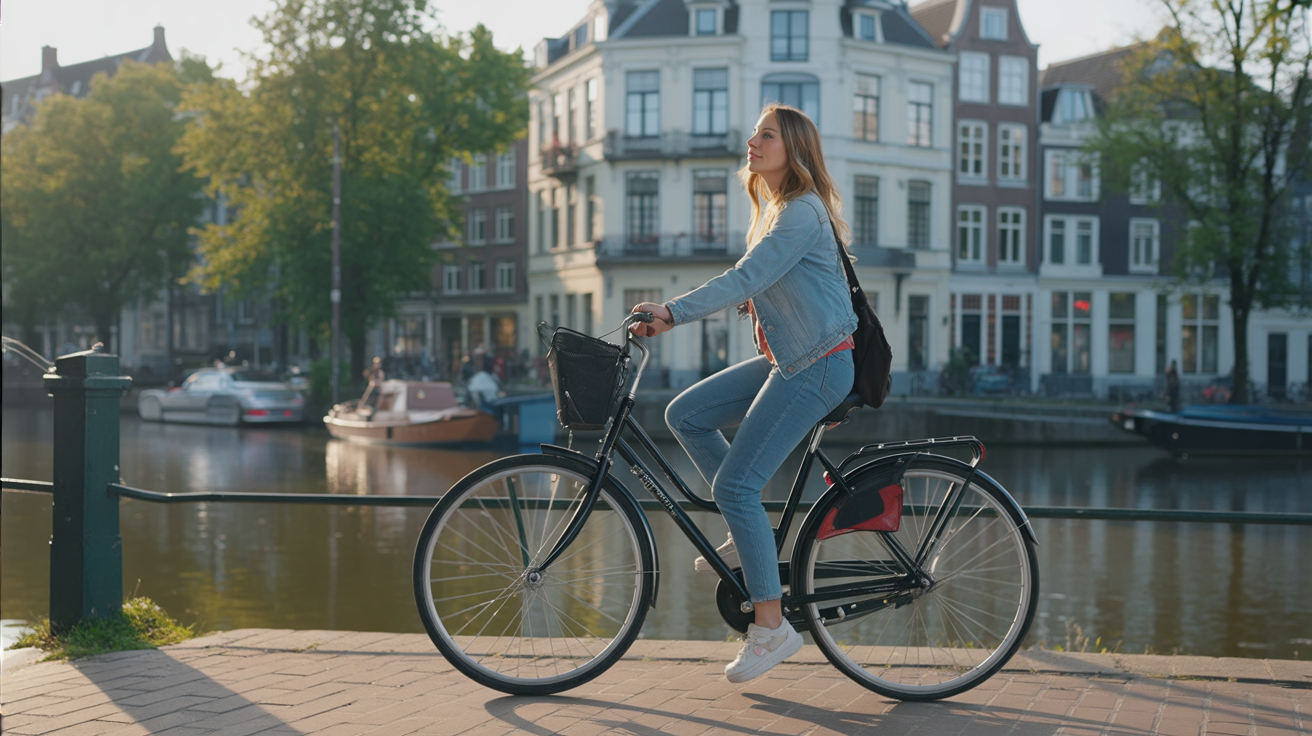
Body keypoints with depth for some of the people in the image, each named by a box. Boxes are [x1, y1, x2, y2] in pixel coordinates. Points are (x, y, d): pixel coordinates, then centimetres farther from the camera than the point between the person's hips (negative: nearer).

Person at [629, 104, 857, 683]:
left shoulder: (802, 212, -15)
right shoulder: (775, 209, 16)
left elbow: (746, 279, -24)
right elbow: (752, 288, 17)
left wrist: (672, 312, -27)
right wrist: (670, 312, 8)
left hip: (816, 367, -10)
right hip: (786, 359, 10)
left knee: (735, 484, -13)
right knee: (685, 415, 6)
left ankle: (771, 625, -5)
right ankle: (751, 534, 13)